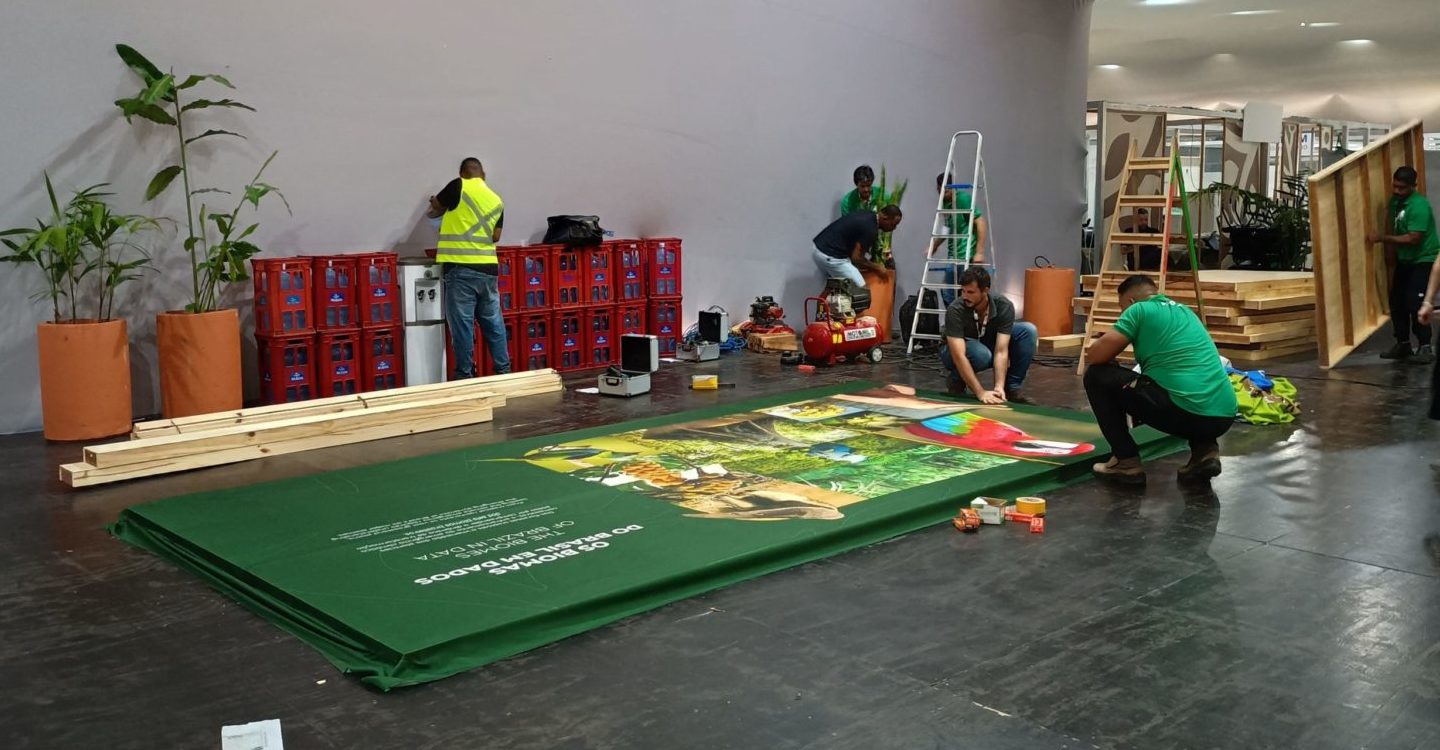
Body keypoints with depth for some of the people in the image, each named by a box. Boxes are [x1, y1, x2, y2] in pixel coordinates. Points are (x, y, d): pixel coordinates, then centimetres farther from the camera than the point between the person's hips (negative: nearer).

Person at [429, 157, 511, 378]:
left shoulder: (459, 186, -4)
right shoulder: (496, 200, 11)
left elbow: (436, 206, 11)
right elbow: (496, 236, 12)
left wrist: (435, 205, 34)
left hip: (462, 268, -5)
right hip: (488, 268, 5)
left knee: (462, 324, -1)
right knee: (494, 323, 12)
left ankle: (465, 376, 3)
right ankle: (504, 371, 16)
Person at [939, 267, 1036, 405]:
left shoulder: (1004, 306, -25)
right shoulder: (955, 310, -33)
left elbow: (1001, 351, -29)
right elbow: (959, 356, -38)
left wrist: (999, 387, -42)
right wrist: (981, 392, -44)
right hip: (959, 351, -3)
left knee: (1028, 330, -21)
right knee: (981, 354, -39)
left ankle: (1011, 387, -11)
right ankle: (955, 379, -6)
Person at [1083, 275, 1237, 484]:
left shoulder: (1139, 309, 5)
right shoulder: (1184, 311, 28)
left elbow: (1096, 355, -1)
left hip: (1185, 411, -7)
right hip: (1223, 415, 7)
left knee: (1098, 376, 7)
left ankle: (1126, 461, 9)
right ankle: (1205, 451, 15)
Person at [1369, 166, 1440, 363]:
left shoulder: (1419, 206, -23)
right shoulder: (1395, 201, 4)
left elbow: (1413, 238, -27)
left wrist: (1384, 238, -25)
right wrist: (1393, 257, 15)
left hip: (1424, 260, -8)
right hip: (1404, 260, 8)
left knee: (1415, 302, -15)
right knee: (1397, 301, 6)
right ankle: (1403, 344, 15)